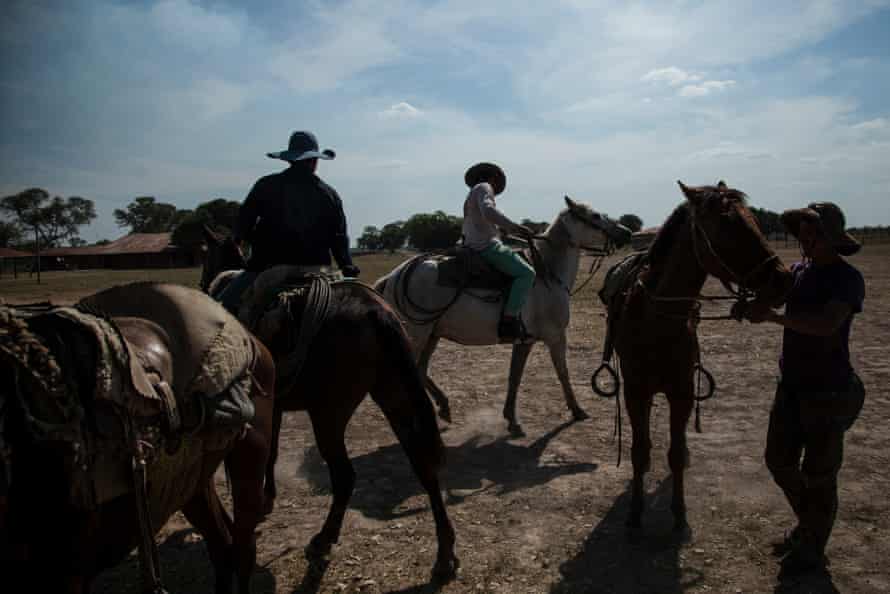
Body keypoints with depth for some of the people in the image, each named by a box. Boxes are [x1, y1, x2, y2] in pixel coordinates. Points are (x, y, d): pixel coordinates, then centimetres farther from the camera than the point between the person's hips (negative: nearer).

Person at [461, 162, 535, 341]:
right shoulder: (484, 188, -4)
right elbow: (488, 211, -24)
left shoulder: (471, 196, 26)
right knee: (526, 273, -19)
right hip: (486, 246, -11)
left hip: (473, 247, 11)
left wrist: (501, 228, 28)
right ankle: (508, 322, -29)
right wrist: (515, 227, -27)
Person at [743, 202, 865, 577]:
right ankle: (807, 525, 40)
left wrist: (772, 316, -38)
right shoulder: (799, 272, 5)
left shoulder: (847, 278, -17)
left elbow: (827, 323, -33)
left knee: (818, 474, 7)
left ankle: (812, 551, 26)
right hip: (792, 386, 7)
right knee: (778, 460, 16)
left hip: (828, 393, -7)